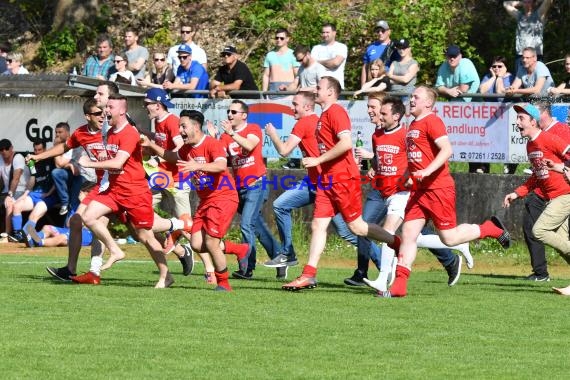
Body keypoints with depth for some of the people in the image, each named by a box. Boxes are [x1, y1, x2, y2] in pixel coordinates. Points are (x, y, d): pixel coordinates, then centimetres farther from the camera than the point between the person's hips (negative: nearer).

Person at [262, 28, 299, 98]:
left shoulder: (292, 54, 3)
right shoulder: (270, 55, 16)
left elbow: (297, 75, -1)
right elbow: (266, 75, 16)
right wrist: (264, 93, 9)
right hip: (273, 88, 4)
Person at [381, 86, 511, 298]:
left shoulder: (432, 121, -11)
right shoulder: (413, 125, 17)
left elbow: (447, 150, -22)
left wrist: (427, 171, -31)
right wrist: (410, 178, 20)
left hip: (439, 188, -9)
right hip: (419, 190, 9)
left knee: (449, 238, -4)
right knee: (408, 233, -1)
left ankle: (492, 229, 18)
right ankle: (399, 285, -3)